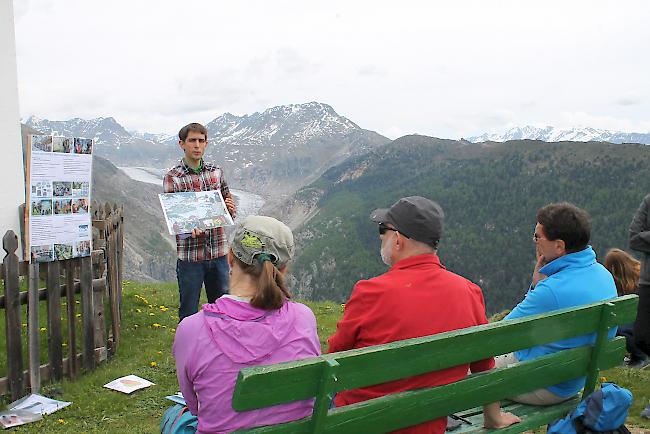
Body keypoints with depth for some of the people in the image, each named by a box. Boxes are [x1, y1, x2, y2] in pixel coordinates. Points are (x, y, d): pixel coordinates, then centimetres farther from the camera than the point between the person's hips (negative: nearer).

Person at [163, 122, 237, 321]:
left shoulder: (216, 172, 7)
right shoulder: (173, 178, -6)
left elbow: (229, 203, 15)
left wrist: (230, 208, -9)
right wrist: (190, 228, -29)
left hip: (219, 252, 4)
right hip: (190, 254, -4)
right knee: (189, 312, 6)